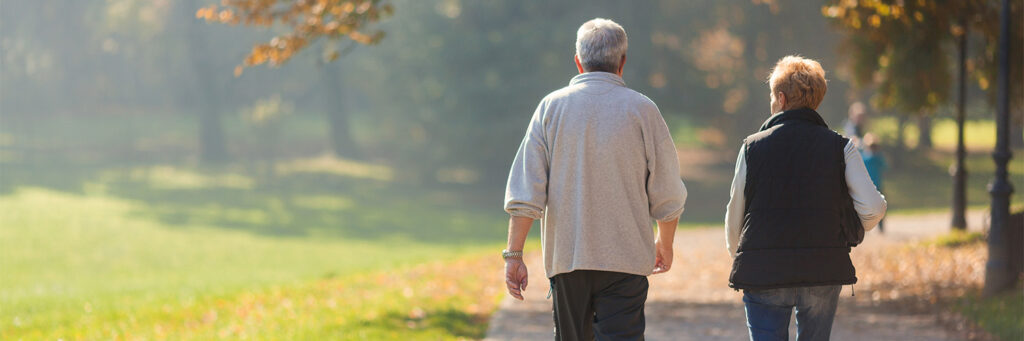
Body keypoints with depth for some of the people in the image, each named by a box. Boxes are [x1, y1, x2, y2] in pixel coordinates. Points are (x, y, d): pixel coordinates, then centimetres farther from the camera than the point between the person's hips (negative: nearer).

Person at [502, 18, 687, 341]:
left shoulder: (551, 107, 2)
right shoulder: (642, 110, -2)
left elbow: (525, 193, -4)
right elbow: (667, 196, 2)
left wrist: (514, 254, -2)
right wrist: (665, 243, 20)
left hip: (566, 257, 2)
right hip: (626, 259, -2)